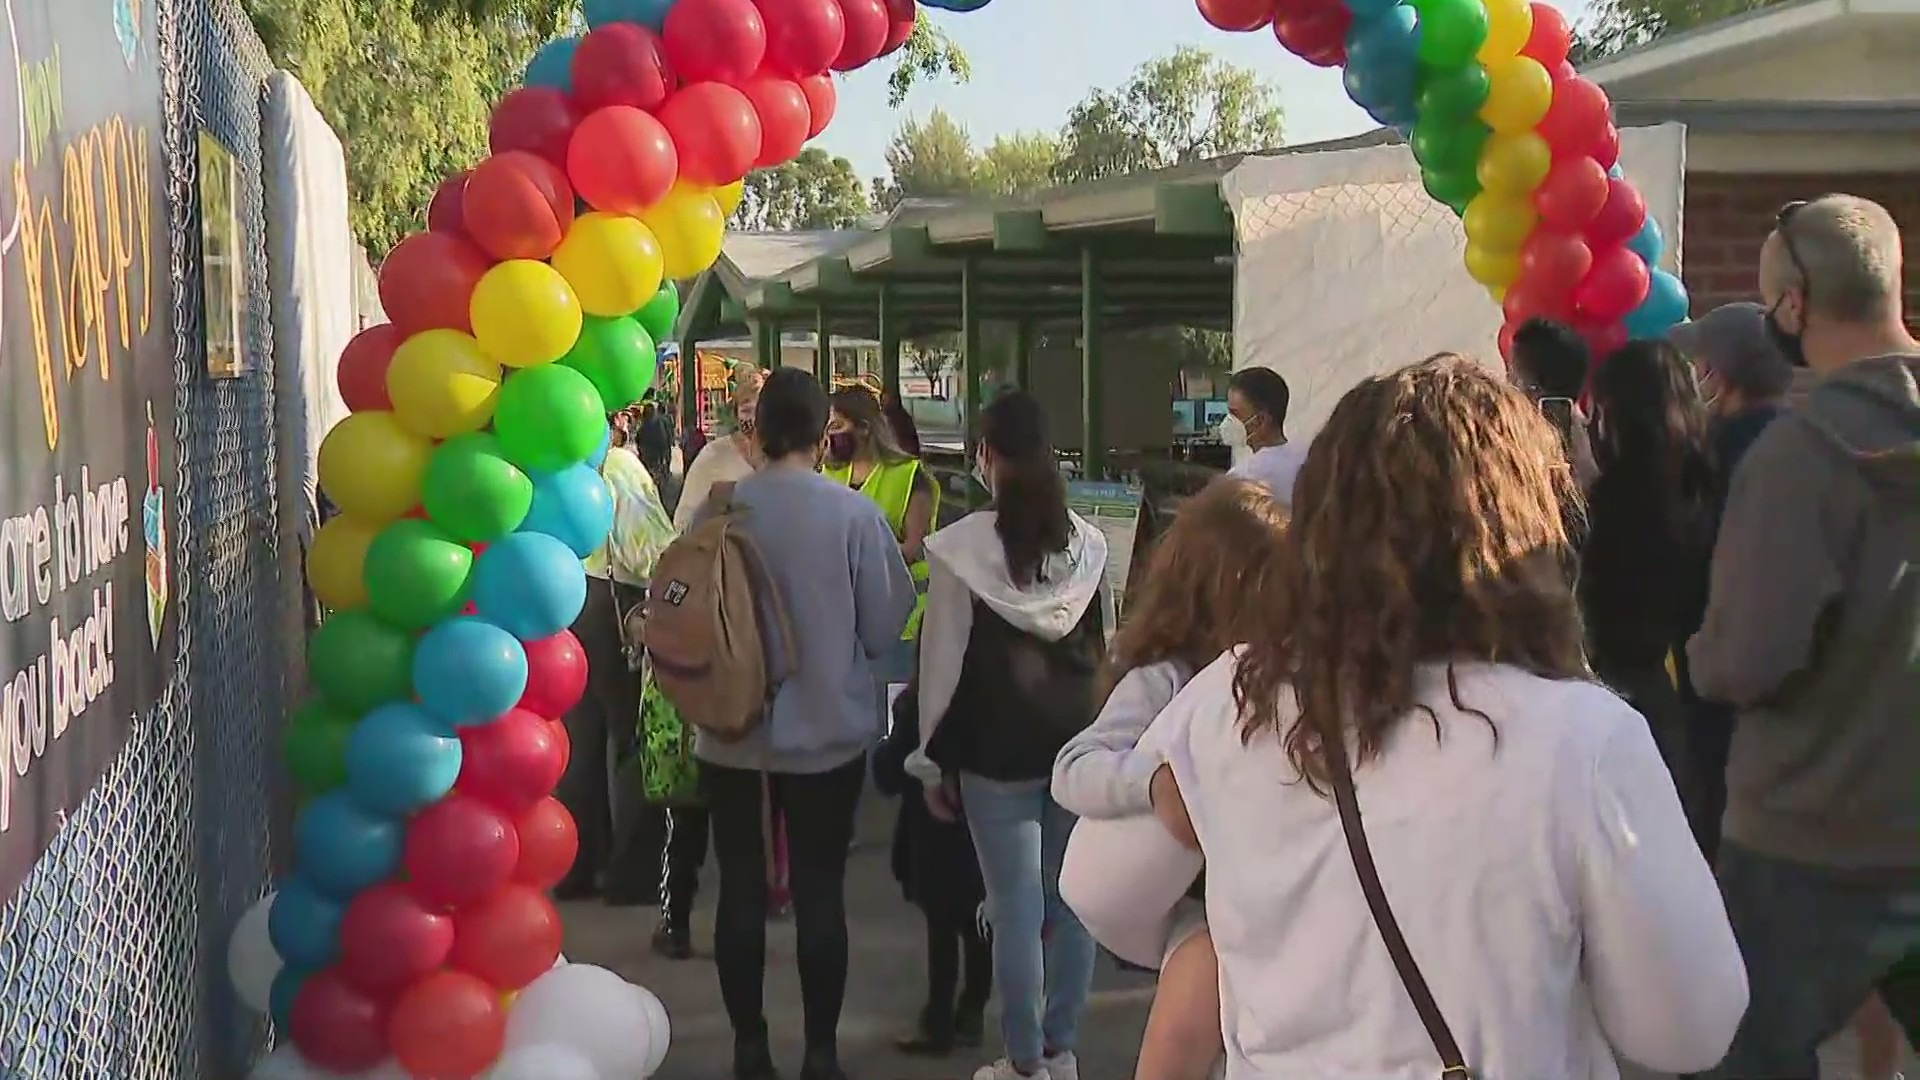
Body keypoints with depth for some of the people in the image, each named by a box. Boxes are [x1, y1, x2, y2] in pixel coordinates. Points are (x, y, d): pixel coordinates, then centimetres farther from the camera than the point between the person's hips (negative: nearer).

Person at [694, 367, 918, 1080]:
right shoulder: (855, 515, -13)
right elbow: (885, 629, -5)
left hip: (732, 732, 1)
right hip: (829, 733, -1)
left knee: (741, 889, 13)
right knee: (820, 893, 9)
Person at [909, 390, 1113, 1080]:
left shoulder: (963, 546, -11)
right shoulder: (1088, 543, 1)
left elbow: (943, 659, -6)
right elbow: (1110, 648, 8)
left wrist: (934, 760, 3)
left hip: (997, 746, -4)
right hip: (1081, 739, 4)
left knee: (1017, 907, 3)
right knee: (1072, 902, 11)